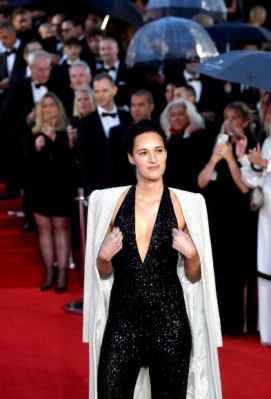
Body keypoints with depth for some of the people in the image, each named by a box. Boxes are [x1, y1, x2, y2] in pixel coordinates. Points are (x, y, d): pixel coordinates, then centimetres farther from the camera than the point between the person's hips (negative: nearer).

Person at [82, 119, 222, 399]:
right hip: (122, 318, 1)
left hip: (169, 320, 0)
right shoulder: (111, 201, 4)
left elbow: (194, 276, 8)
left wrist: (191, 254, -11)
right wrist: (103, 256, -7)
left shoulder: (185, 204, 1)